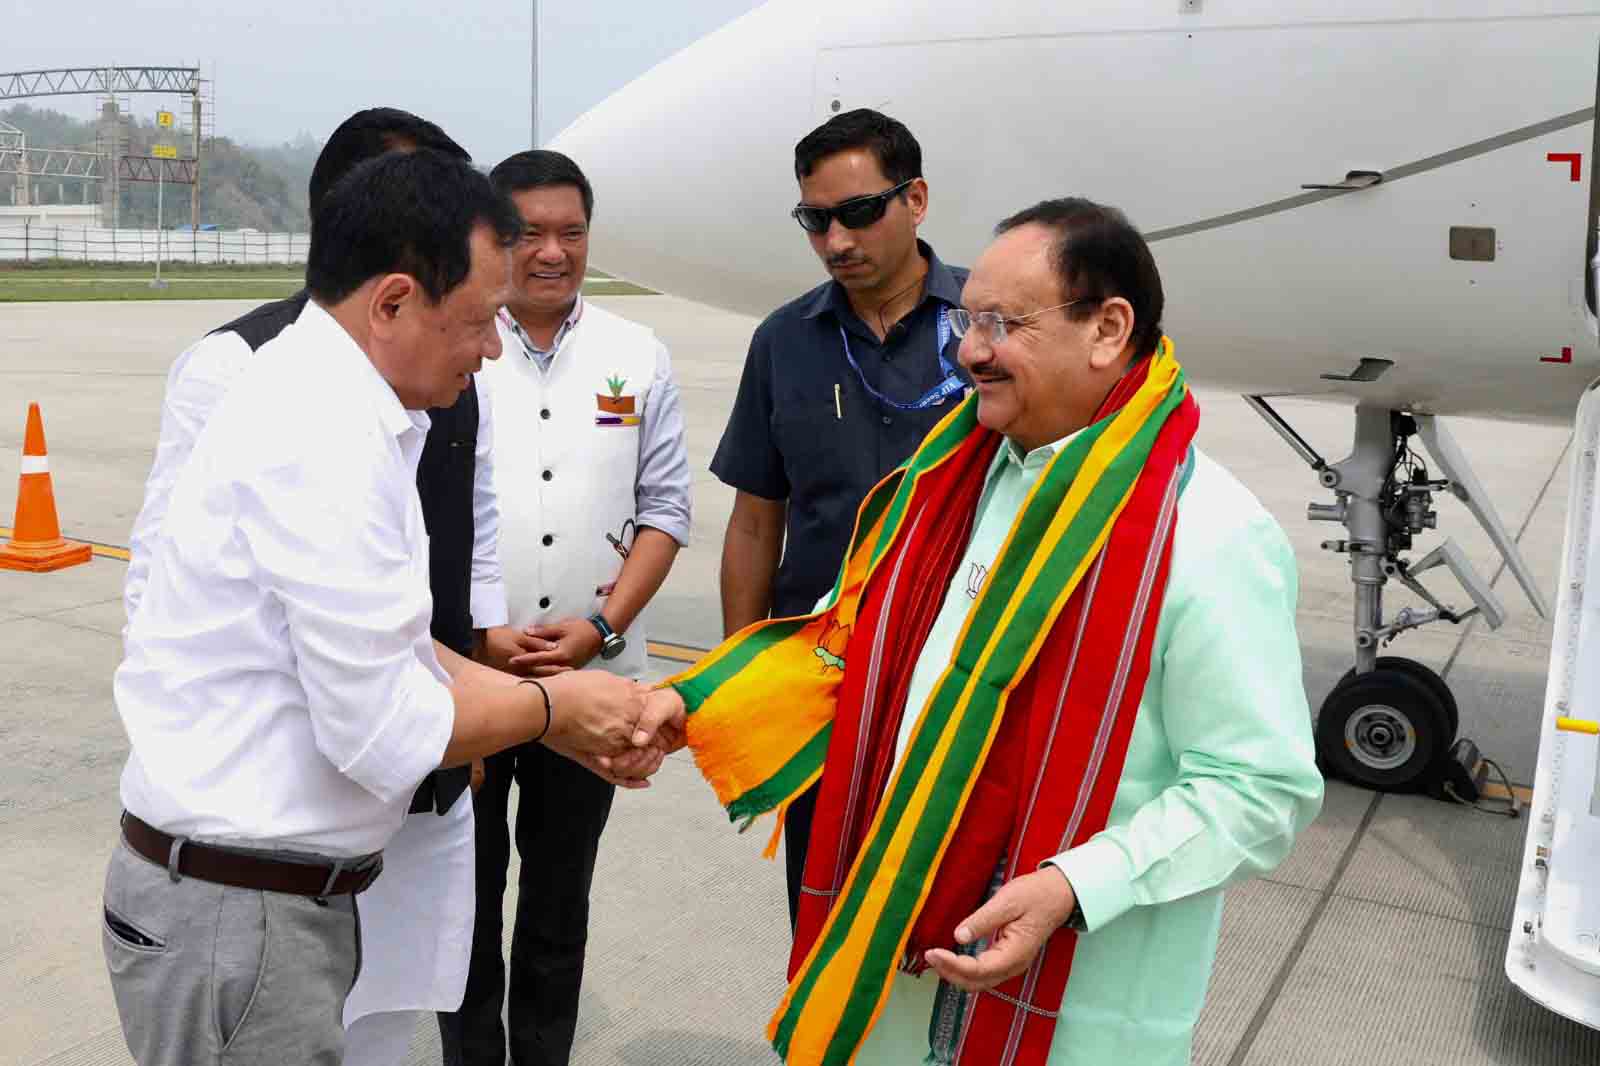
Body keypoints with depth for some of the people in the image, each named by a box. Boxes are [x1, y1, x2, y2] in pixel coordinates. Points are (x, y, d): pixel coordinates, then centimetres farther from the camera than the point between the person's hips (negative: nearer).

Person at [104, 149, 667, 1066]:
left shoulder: (324, 397, 8)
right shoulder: (329, 437, -24)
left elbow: (384, 648, 13)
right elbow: (386, 732, -24)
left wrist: (563, 717, 7)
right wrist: (552, 708, -7)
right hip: (236, 912, -9)